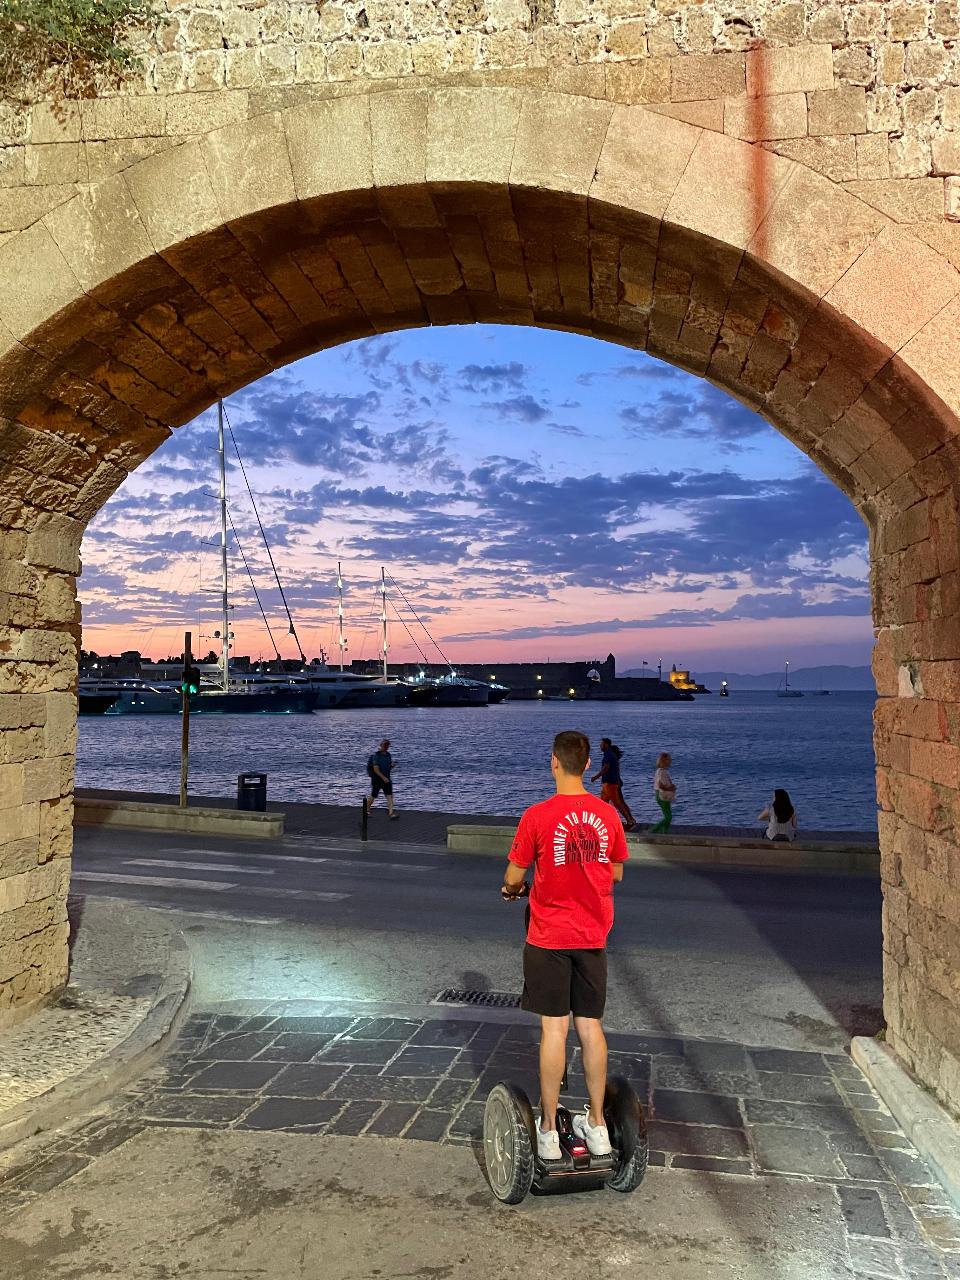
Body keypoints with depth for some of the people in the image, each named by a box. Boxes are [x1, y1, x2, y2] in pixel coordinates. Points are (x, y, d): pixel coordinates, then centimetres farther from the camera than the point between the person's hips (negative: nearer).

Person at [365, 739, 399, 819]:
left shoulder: (388, 755, 7)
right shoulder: (376, 755, -13)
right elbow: (376, 769, -20)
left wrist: (393, 766, -8)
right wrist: (383, 777, -29)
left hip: (386, 779, 5)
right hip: (377, 779, -5)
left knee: (390, 796, -9)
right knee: (373, 796, 8)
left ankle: (391, 814, -17)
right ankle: (367, 810, 31)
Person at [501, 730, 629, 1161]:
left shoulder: (538, 815, -14)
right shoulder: (608, 814, -2)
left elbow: (513, 878, -6)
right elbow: (616, 874, 10)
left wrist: (511, 890, 17)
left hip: (549, 937, -3)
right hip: (593, 936, 4)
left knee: (553, 1029, 3)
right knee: (591, 1027, 12)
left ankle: (548, 1130, 12)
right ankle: (596, 1125, 21)